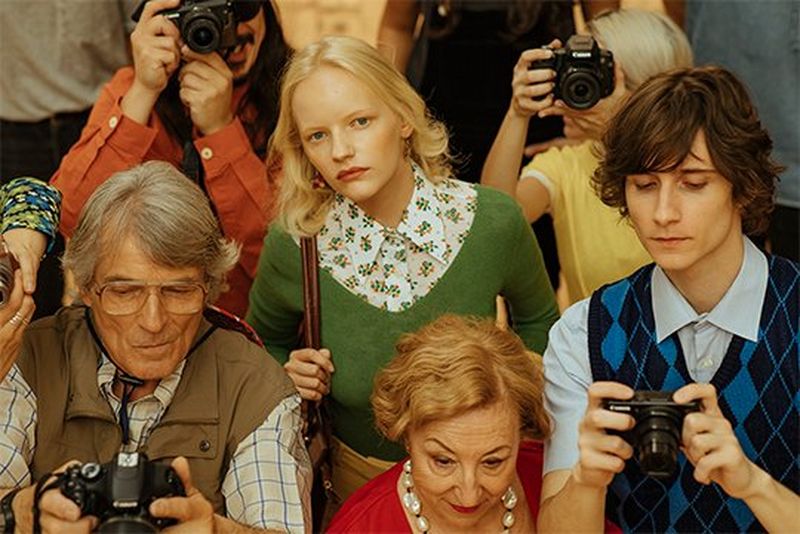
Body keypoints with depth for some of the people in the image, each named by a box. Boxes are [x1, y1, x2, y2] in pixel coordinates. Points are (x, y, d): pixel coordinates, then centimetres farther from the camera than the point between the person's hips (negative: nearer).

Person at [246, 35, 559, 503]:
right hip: (359, 478, 0)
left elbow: (538, 320, 1)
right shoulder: (292, 244, -21)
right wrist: (291, 373, -19)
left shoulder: (493, 222, -21)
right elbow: (267, 341, 1)